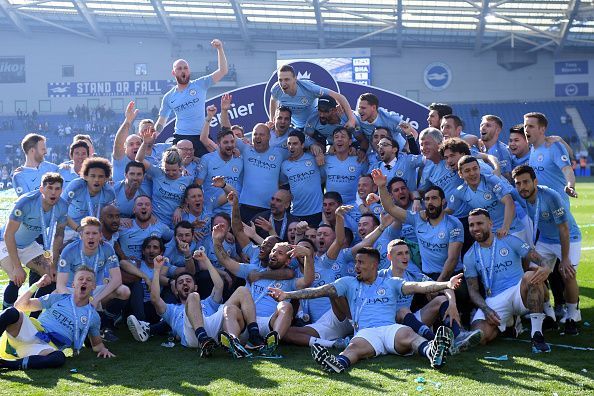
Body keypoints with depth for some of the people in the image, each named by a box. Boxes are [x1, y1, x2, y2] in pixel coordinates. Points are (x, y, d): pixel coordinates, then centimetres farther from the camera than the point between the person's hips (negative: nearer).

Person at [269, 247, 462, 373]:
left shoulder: (391, 283, 22)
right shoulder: (349, 283, 24)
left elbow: (418, 286, 7)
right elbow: (320, 291, 15)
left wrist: (446, 285, -11)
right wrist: (287, 295, 3)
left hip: (390, 328, 0)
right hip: (365, 332, 0)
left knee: (407, 333, -34)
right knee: (355, 346, -35)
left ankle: (431, 351, -64)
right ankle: (339, 363, -68)